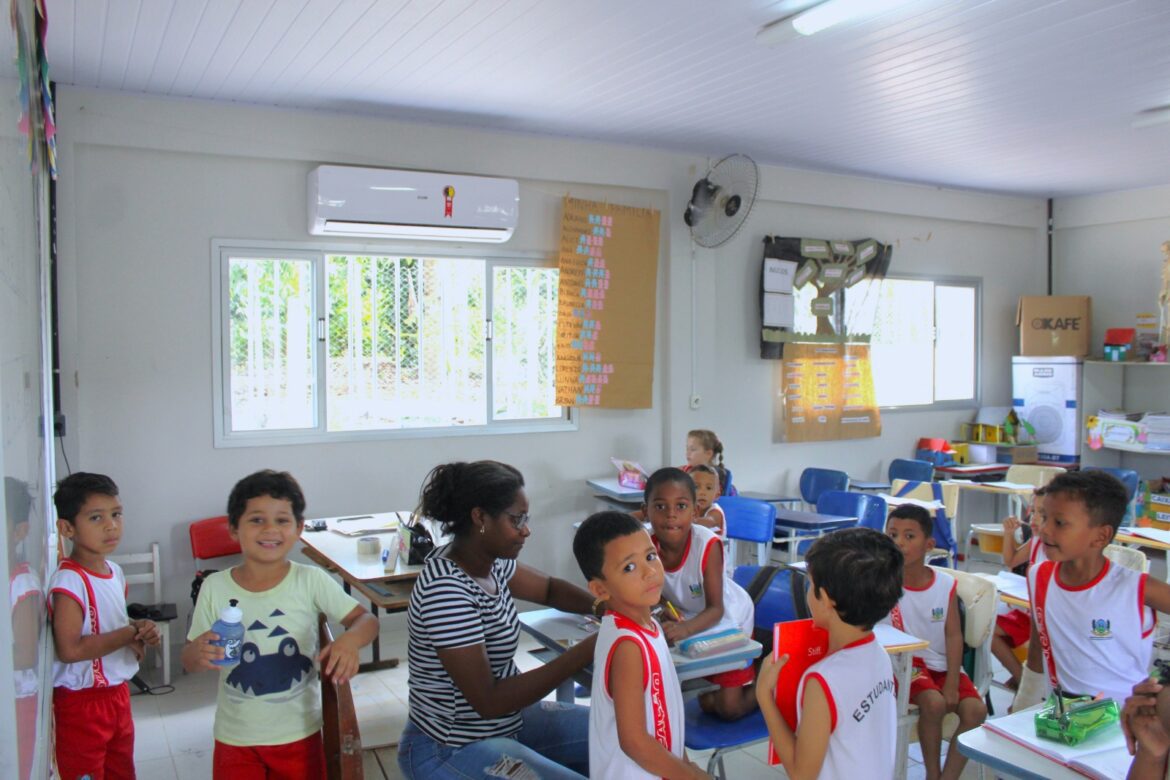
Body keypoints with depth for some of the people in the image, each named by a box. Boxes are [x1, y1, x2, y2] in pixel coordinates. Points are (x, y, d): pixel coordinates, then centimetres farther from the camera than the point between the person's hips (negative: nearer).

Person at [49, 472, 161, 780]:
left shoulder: (115, 572, 4)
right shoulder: (69, 581, -22)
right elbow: (69, 649, -28)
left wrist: (139, 633, -2)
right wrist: (132, 633, -20)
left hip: (117, 693, 8)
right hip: (82, 701, -8)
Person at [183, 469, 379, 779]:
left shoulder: (311, 581, -12)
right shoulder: (215, 587, -8)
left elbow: (367, 620, -8)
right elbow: (189, 661, 1)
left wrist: (350, 640, -30)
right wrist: (198, 654, -22)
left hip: (300, 735, 0)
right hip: (235, 739, 1)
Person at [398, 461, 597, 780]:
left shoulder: (491, 561, -2)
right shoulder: (447, 590, -29)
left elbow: (549, 588, 14)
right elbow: (489, 701, -28)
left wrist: (602, 607, -7)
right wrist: (586, 651, -27)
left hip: (505, 724, 9)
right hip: (449, 750, -9)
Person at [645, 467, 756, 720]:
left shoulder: (708, 544, -33)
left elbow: (716, 609, -29)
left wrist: (685, 629, -48)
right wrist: (661, 607, -37)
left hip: (727, 621, -3)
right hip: (686, 622, 3)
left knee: (729, 708, 0)